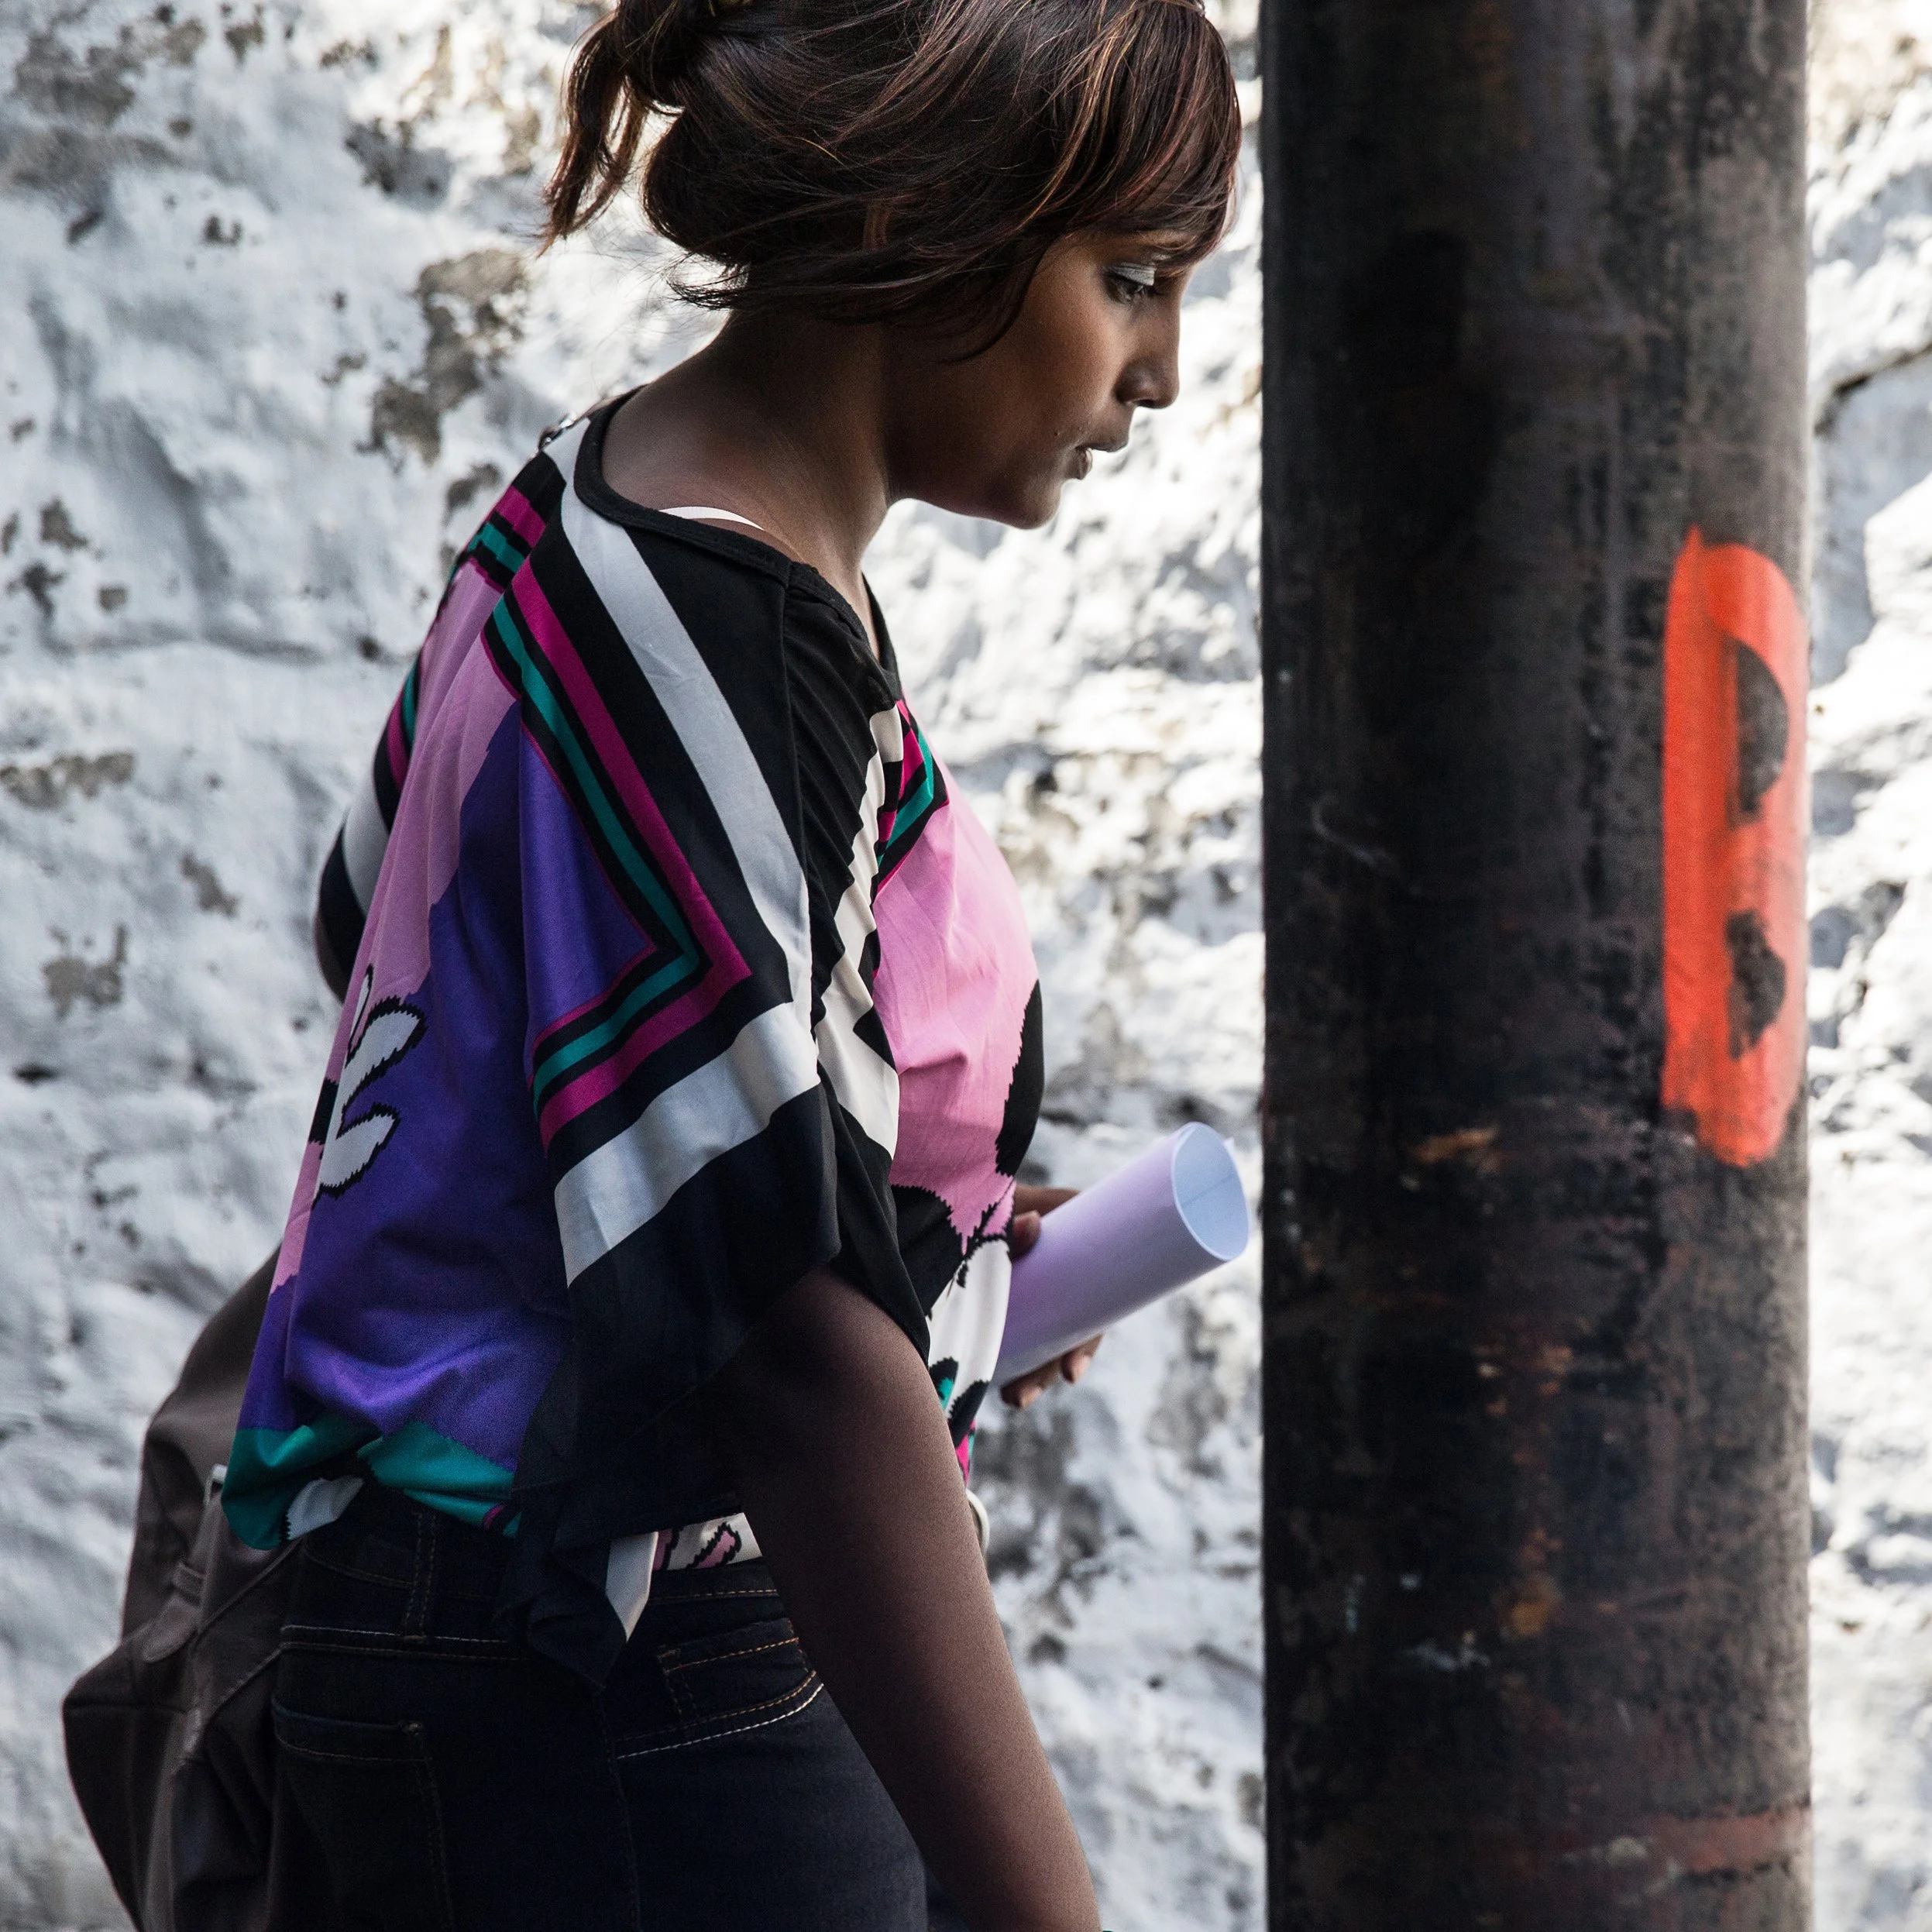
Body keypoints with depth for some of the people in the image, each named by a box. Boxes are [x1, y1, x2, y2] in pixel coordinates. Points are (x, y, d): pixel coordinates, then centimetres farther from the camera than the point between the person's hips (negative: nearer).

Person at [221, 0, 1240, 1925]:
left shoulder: (593, 517, 10)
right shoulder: (709, 646, -22)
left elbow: (384, 934, 26)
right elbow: (793, 1353, -30)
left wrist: (923, 1230, 22)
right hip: (614, 1716, -10)